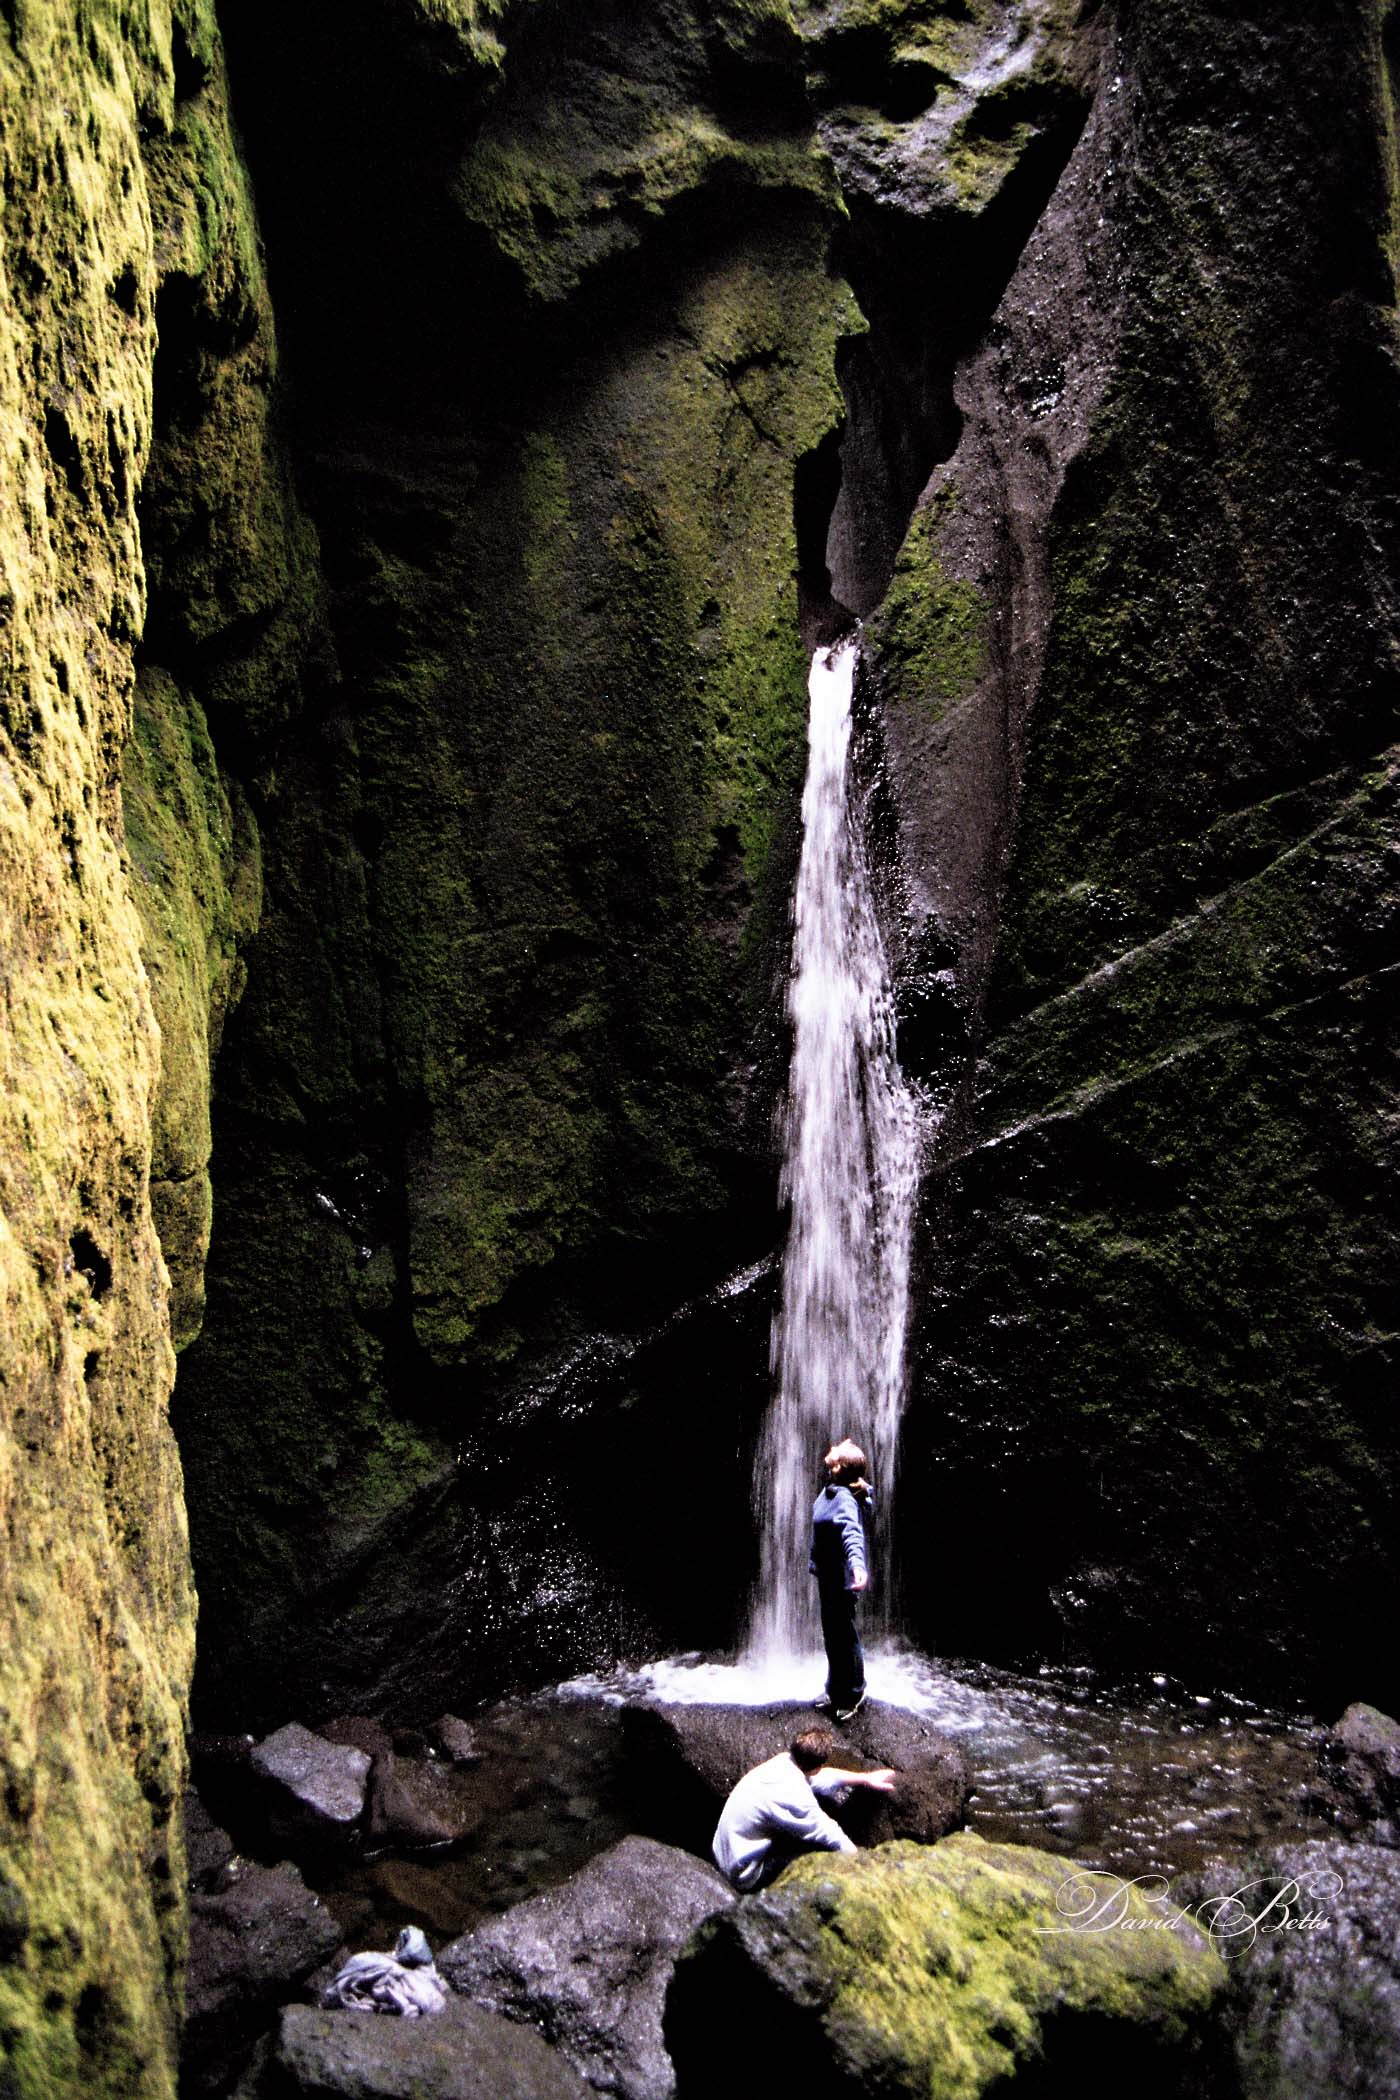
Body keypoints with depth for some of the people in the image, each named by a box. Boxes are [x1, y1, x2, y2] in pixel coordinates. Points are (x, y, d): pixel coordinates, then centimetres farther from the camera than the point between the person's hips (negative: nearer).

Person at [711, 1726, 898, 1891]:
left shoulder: (783, 1761, -7)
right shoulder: (793, 1796, -31)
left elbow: (823, 1778, 13)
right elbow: (832, 1838, -18)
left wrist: (866, 1778, 20)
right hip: (746, 1876, -9)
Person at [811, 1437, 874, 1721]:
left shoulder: (844, 1498, -27)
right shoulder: (831, 1490, 1)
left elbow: (852, 1531, -44)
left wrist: (857, 1562, -61)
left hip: (840, 1578, -10)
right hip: (828, 1575, 10)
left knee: (844, 1635, 4)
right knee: (832, 1634, 21)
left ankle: (853, 1694, 20)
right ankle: (836, 1691, 36)